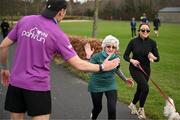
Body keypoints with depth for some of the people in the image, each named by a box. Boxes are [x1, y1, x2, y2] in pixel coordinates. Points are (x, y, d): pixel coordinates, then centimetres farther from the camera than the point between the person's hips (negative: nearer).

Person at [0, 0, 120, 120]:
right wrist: (102, 67, 2)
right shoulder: (58, 34, -10)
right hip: (38, 86, -4)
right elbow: (79, 64, -12)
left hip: (15, 82, 5)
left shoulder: (25, 20, 0)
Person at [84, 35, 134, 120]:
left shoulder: (116, 58, -8)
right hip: (96, 86, -2)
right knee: (98, 107, 14)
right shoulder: (97, 56, -21)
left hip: (110, 85, 3)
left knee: (112, 109, -10)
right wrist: (88, 58, -48)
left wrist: (125, 79, 10)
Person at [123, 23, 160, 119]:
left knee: (140, 89, 15)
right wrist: (132, 60, -23)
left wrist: (153, 57, -24)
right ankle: (141, 109, 4)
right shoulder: (133, 42, -10)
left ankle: (132, 105, 45)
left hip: (146, 69, 4)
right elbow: (125, 55, -4)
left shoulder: (152, 43, -5)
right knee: (145, 87, -20)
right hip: (135, 69, -3)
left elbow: (158, 58, -2)